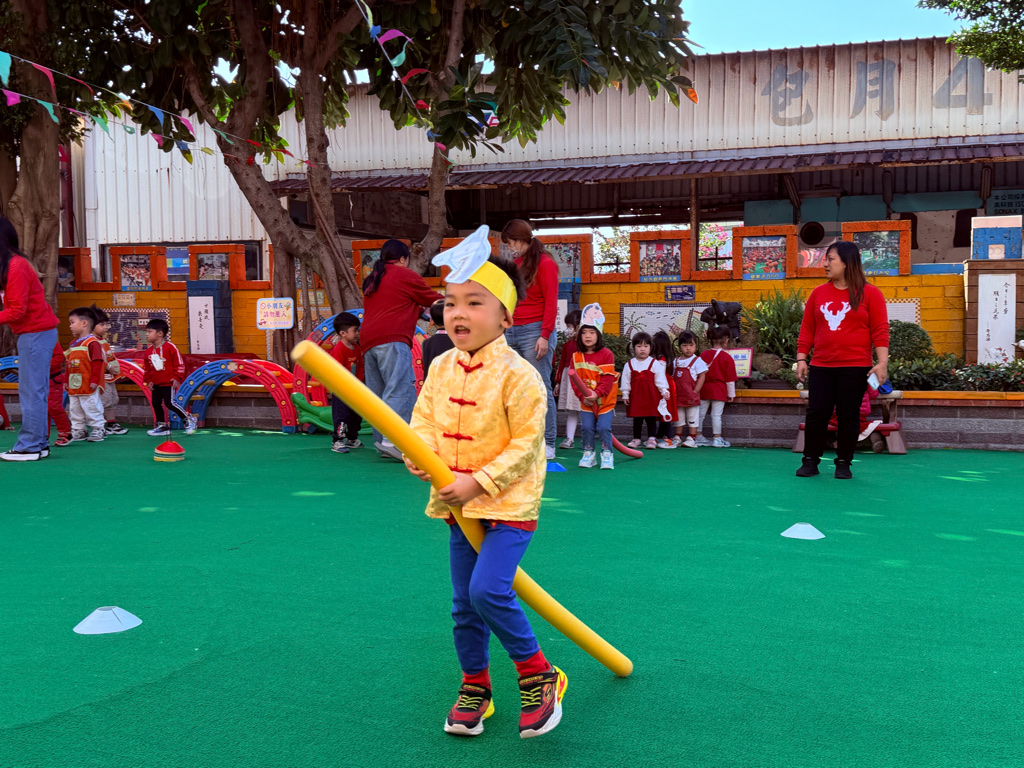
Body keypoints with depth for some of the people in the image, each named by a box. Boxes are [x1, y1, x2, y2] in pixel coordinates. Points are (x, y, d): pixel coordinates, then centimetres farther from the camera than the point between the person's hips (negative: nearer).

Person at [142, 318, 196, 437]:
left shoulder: (170, 347, -11)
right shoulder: (148, 351, 7)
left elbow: (179, 363, -10)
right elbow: (146, 368, 16)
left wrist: (177, 377, -12)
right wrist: (148, 380, 7)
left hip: (168, 382, -7)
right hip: (156, 383, 7)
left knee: (169, 403, -12)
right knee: (156, 403, 7)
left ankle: (188, 419, 3)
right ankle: (162, 426, 17)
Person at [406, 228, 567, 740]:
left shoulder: (517, 375, -16)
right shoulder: (441, 368, 3)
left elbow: (526, 444, -16)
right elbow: (423, 419, 10)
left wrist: (479, 482, -21)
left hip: (508, 504, -6)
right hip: (459, 506, 7)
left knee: (488, 590, -21)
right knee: (463, 603, 13)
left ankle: (538, 674, 1)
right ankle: (475, 686, 33)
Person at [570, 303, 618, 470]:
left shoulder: (606, 354, -9)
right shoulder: (576, 356, 1)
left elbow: (608, 379, -13)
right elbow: (574, 379, 0)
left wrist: (597, 393, -23)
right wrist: (582, 396, -13)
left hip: (604, 400, -3)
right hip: (585, 401, 3)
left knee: (603, 427, -7)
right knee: (587, 427, 0)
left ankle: (607, 454, 5)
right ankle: (588, 453, 13)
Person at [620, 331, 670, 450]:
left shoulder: (655, 364, 0)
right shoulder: (629, 365, 5)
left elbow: (660, 379, 3)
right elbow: (626, 381, 8)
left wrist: (664, 391, -4)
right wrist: (625, 394, 7)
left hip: (651, 396, -2)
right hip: (636, 396, 2)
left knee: (651, 419, 2)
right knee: (637, 419, 9)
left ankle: (652, 439, 7)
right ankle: (636, 438, 19)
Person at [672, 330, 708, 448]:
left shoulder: (697, 361, -7)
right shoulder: (676, 361, 10)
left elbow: (702, 376, -10)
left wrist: (695, 391, -16)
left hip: (691, 396, -5)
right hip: (678, 395, 5)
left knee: (692, 417, 1)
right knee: (678, 416, 13)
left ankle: (692, 438, 6)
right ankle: (678, 437, 22)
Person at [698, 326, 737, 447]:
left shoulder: (703, 354, 2)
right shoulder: (727, 358, -8)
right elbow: (730, 379, -3)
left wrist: (698, 388, 20)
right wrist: (731, 394, 5)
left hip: (704, 388, 4)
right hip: (719, 390, -4)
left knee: (701, 413, 10)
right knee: (716, 415, 0)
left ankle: (698, 437, 18)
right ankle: (717, 439, 5)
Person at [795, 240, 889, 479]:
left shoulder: (870, 294, 1)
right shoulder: (818, 293, 11)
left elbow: (880, 331, -3)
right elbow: (807, 329, 11)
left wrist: (882, 362, -11)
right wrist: (801, 358, 5)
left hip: (855, 368, -3)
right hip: (821, 367, 3)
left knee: (848, 416, 2)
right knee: (816, 414, -1)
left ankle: (843, 463, 14)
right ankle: (810, 461, 10)